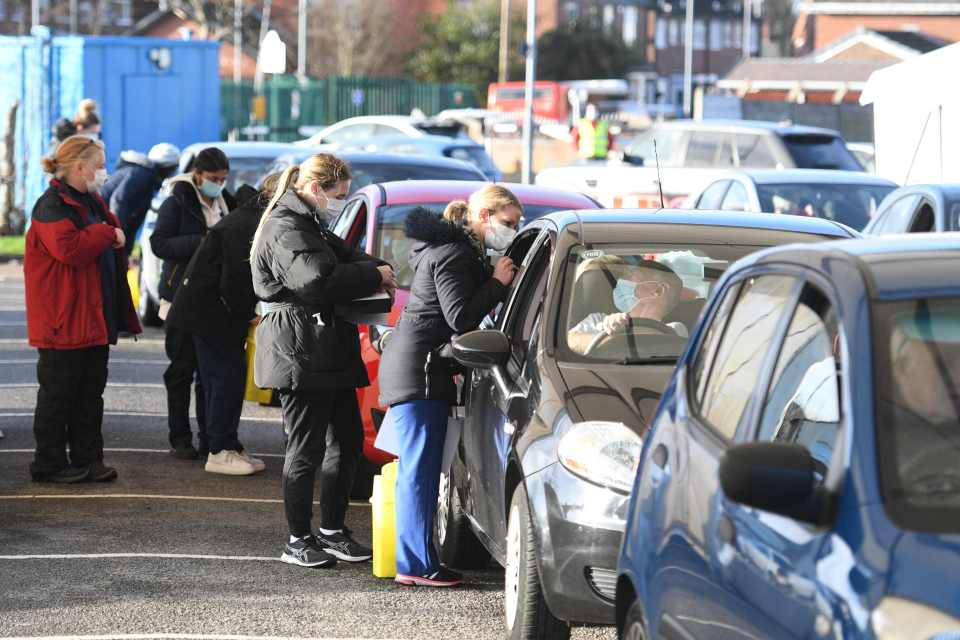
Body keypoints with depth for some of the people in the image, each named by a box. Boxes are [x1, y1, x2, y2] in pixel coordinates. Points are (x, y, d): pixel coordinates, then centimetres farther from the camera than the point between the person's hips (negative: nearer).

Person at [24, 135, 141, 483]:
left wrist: (116, 239, 10)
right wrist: (107, 234, -17)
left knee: (91, 392, 12)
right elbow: (69, 248, -28)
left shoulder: (91, 203, 16)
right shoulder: (52, 206, -14)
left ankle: (87, 460, 18)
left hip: (96, 317, 9)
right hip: (64, 320, -9)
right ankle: (49, 463, 7)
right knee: (58, 392, -1)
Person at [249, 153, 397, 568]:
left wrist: (378, 270, -1)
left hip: (329, 352, 10)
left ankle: (332, 530, 23)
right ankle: (298, 541, 4)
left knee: (348, 441, 13)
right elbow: (316, 280, -27)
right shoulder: (285, 229, -14)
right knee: (307, 448, -4)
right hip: (300, 353, -10)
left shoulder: (311, 225, 19)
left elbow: (345, 256, 22)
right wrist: (373, 277, -17)